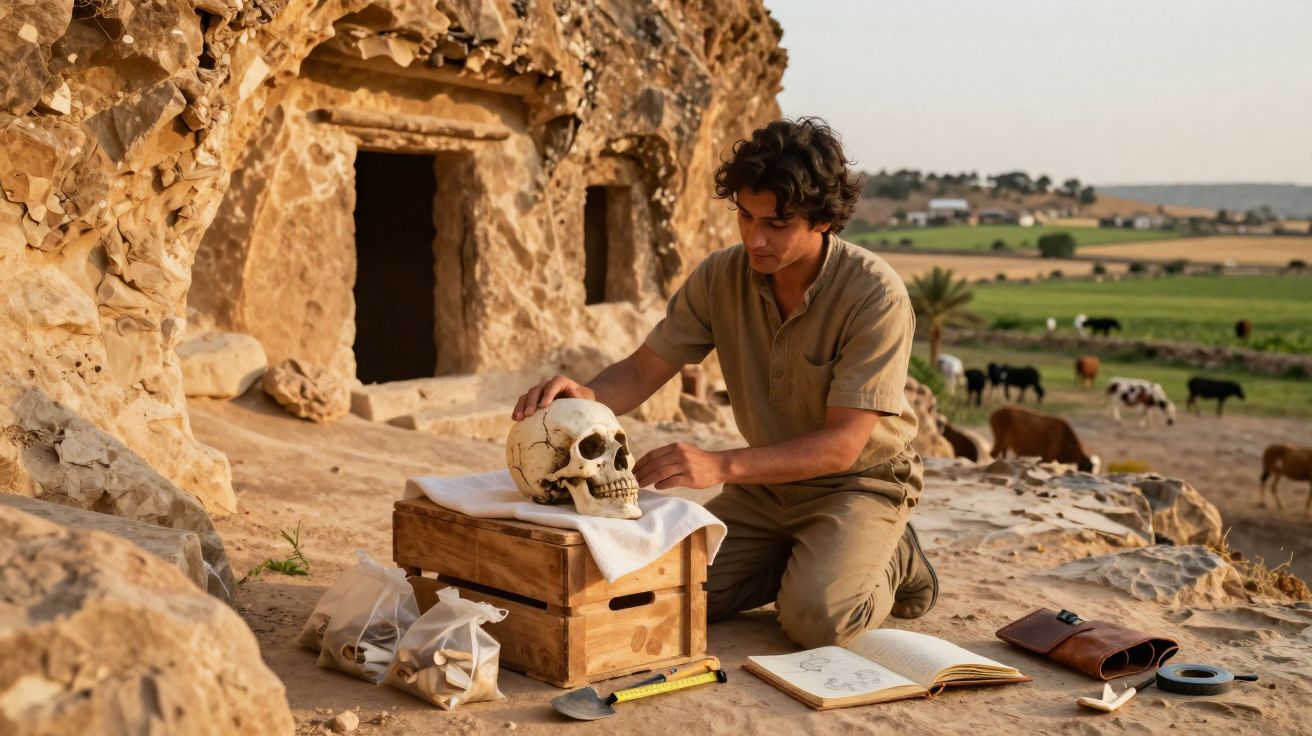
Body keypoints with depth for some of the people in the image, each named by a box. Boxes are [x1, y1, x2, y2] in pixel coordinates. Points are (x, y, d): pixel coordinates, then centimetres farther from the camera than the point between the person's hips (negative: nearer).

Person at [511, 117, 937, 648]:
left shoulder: (875, 295, -25)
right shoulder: (721, 277, -10)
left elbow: (842, 444, -28)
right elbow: (642, 371, -6)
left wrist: (722, 465, -41)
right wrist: (587, 396, -30)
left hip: (859, 481, -5)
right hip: (765, 483, 5)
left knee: (814, 618, -28)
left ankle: (887, 564, 6)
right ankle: (804, 564, 14)